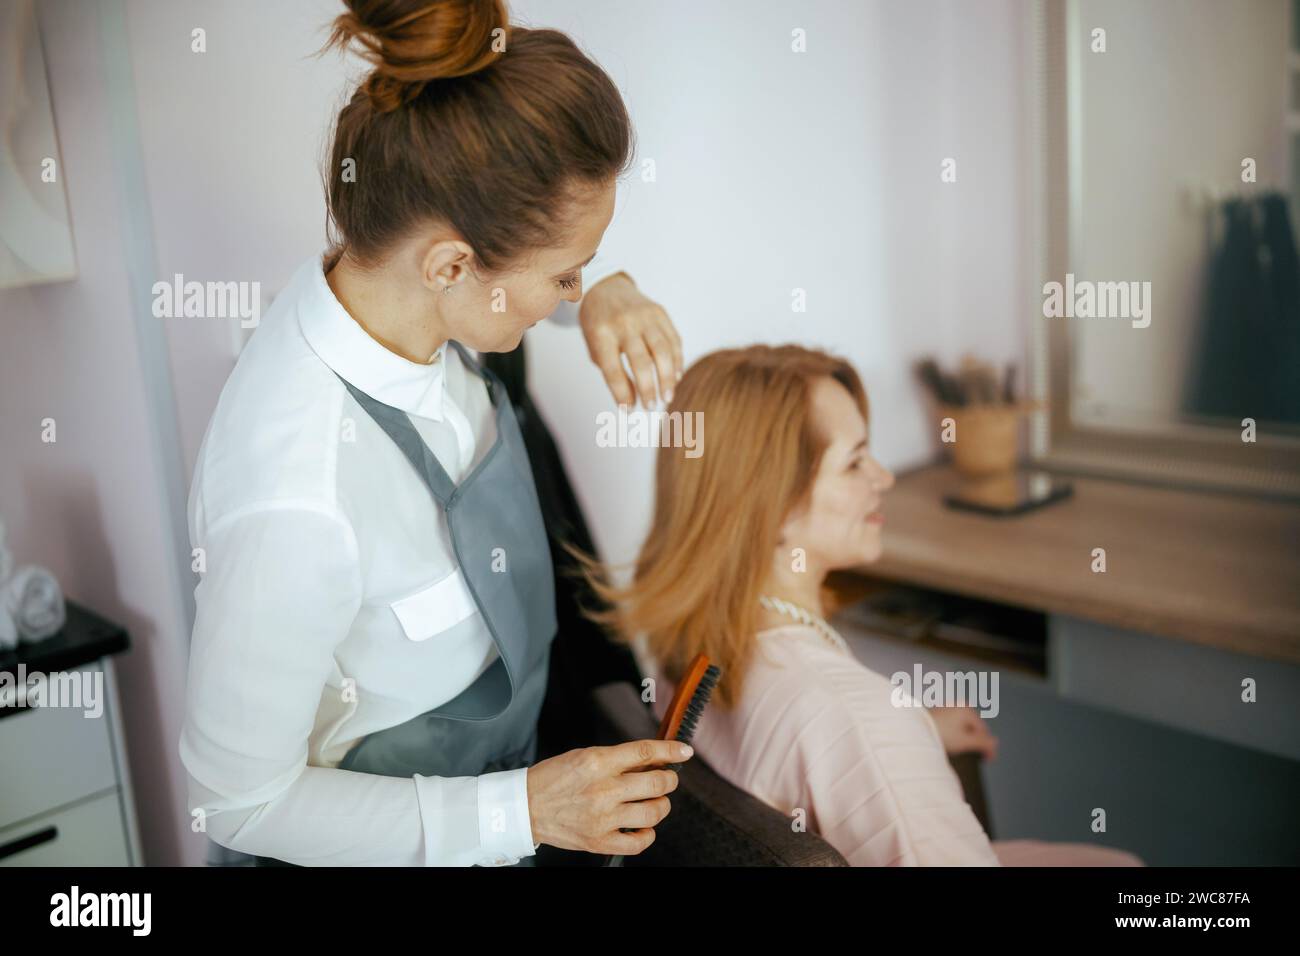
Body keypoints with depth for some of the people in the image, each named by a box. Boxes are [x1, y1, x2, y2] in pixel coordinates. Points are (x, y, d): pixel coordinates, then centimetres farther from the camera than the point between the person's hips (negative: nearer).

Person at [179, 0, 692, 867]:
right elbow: (240, 802, -25)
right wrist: (521, 810, -27)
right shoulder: (294, 501, -39)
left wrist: (610, 294, -18)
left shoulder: (400, 297, -19)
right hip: (391, 840, -6)